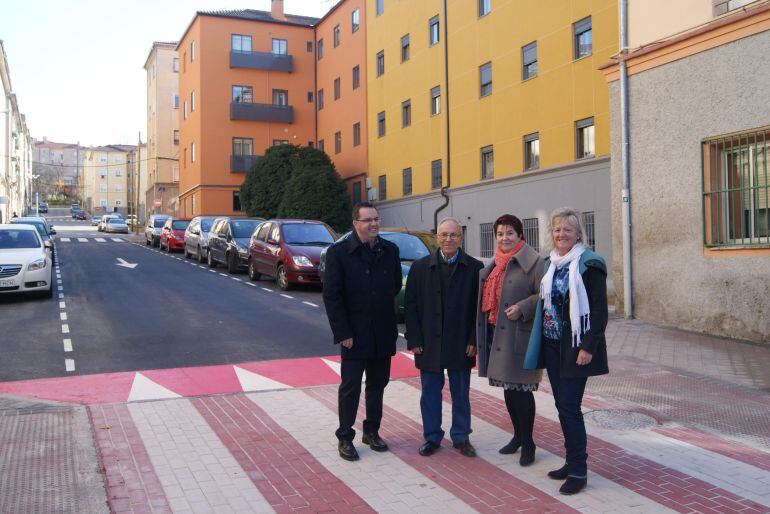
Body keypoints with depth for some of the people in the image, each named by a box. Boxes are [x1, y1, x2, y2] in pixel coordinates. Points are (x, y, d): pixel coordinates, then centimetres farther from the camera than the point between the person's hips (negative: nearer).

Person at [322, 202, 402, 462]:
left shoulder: (390, 250, 3)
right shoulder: (338, 252, -9)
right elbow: (331, 296, -10)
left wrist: (387, 319, 9)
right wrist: (342, 333, -13)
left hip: (383, 334, 4)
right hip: (354, 335, -4)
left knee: (377, 385, 14)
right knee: (350, 387, 4)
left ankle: (371, 431, 30)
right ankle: (345, 438, 17)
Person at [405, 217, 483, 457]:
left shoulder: (474, 268, -2)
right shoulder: (420, 267, 1)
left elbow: (479, 307, -2)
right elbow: (410, 305, 0)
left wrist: (473, 340, -7)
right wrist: (414, 340, -5)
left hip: (461, 344, -1)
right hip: (428, 343, 1)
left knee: (461, 393, 11)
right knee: (430, 391, 10)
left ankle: (461, 437, 25)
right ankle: (432, 437, 24)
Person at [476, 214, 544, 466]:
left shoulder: (533, 262, -9)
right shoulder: (495, 264, 16)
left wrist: (522, 308, -24)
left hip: (519, 335, -8)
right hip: (495, 333, 8)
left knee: (520, 389, -3)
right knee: (508, 388, 15)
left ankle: (527, 443, 11)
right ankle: (518, 435, 30)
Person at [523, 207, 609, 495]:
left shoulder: (588, 264, -10)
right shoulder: (551, 263, 11)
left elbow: (599, 309, -13)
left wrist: (588, 347, -18)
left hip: (575, 347, -7)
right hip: (552, 345, 7)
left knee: (569, 407, -7)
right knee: (562, 406, 12)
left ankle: (578, 471, 4)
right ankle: (573, 461, 24)